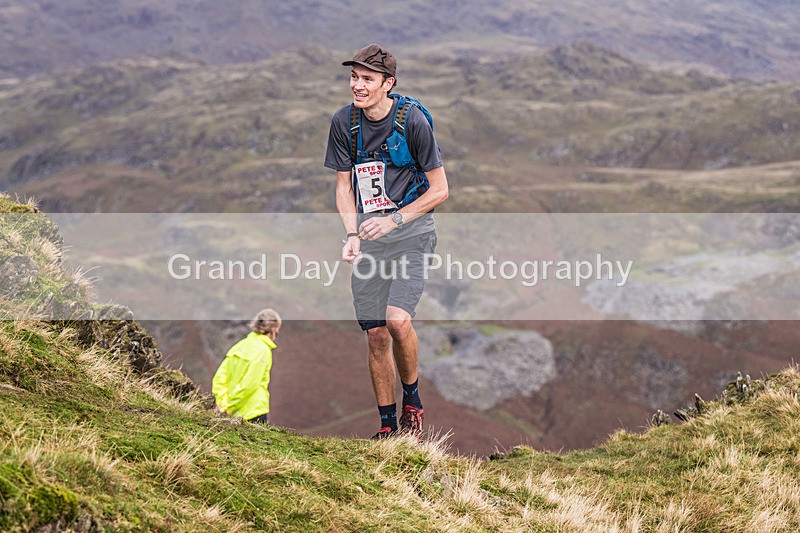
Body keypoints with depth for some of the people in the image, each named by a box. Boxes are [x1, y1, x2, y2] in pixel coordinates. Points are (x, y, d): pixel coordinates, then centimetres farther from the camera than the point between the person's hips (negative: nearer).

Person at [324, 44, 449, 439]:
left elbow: (439, 190, -6)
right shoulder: (344, 122, 0)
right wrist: (352, 235, -8)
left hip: (411, 230, -4)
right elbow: (344, 188, 8)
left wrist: (394, 220, -16)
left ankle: (412, 402, 2)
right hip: (369, 235, 4)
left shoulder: (413, 120, -12)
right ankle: (387, 425, 15)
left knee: (397, 318, -22)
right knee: (376, 334, 2)